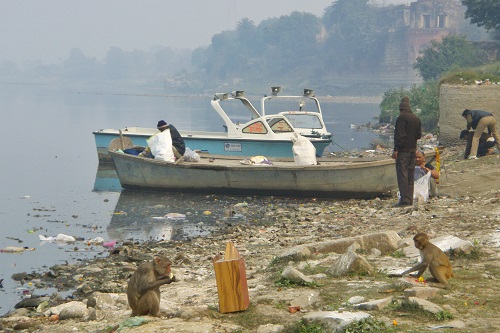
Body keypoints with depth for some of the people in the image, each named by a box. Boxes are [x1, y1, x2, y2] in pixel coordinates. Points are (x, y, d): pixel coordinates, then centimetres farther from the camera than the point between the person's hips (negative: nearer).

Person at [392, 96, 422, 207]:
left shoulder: (402, 118, -12)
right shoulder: (416, 118, 10)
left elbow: (400, 135, -18)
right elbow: (419, 135, 13)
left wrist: (396, 149, -17)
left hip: (403, 150, -7)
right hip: (412, 150, 7)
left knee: (402, 174, -7)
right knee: (410, 175, 11)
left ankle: (404, 199, -12)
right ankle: (410, 199, 13)